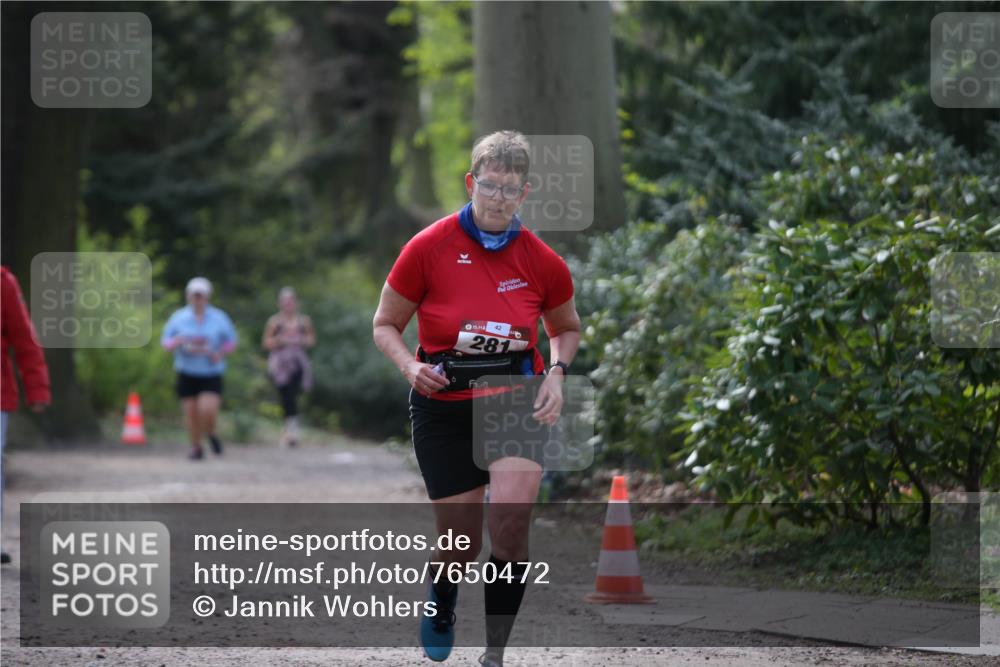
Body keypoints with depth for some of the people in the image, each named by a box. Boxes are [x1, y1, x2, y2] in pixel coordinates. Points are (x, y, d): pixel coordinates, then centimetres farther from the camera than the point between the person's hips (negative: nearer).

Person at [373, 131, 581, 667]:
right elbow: (385, 325, 2)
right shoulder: (428, 248, -9)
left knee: (510, 530, -20)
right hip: (443, 407, 0)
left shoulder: (542, 261, -3)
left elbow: (567, 329, 16)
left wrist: (556, 372, -3)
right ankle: (442, 599, 42)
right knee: (462, 544, 5)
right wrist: (411, 366, -17)